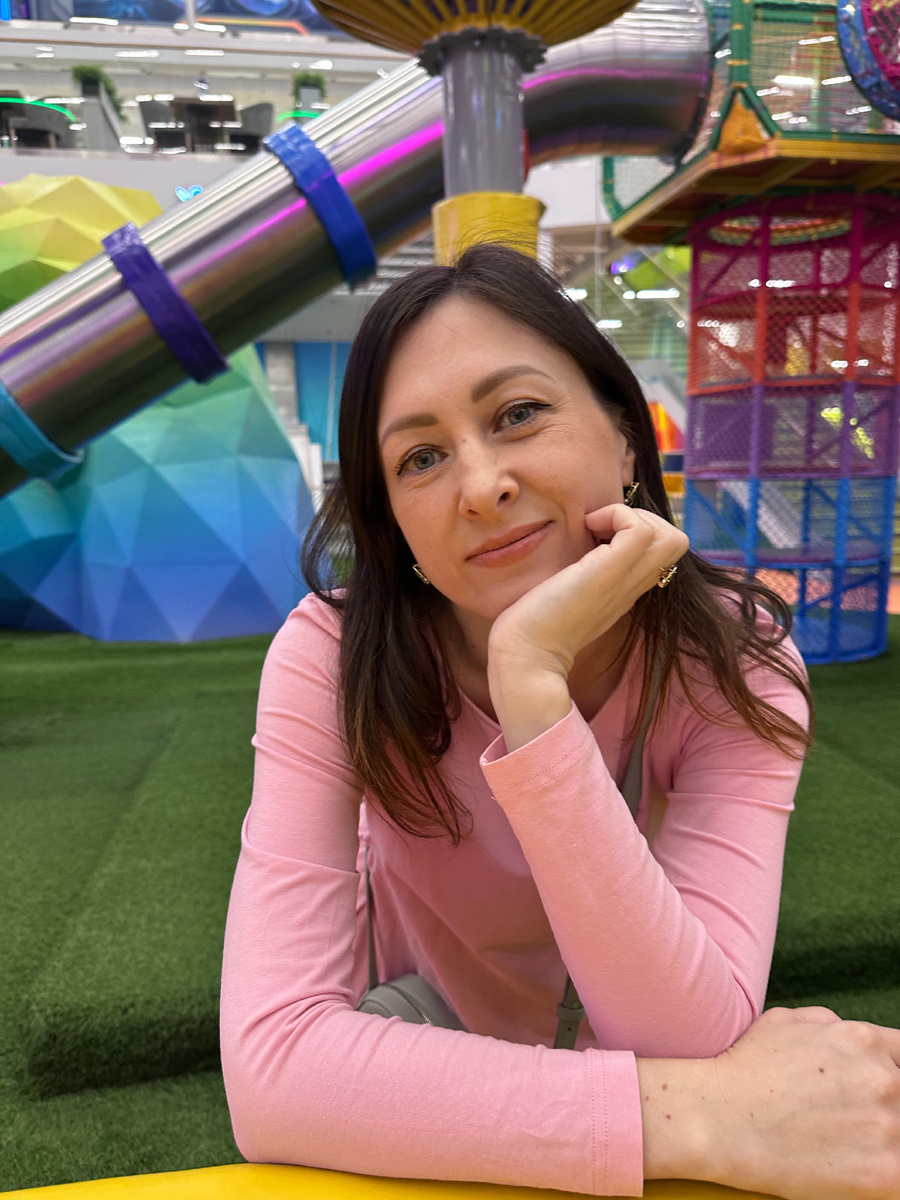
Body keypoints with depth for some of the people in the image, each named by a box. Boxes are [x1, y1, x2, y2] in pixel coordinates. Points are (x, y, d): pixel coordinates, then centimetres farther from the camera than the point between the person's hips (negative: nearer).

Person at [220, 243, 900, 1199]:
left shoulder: (736, 663, -22)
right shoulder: (332, 657, -25)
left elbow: (691, 1044, -31)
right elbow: (270, 1067, -32)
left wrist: (532, 681, -41)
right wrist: (705, 1116, -36)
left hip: (633, 1038, 3)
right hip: (423, 1081, -2)